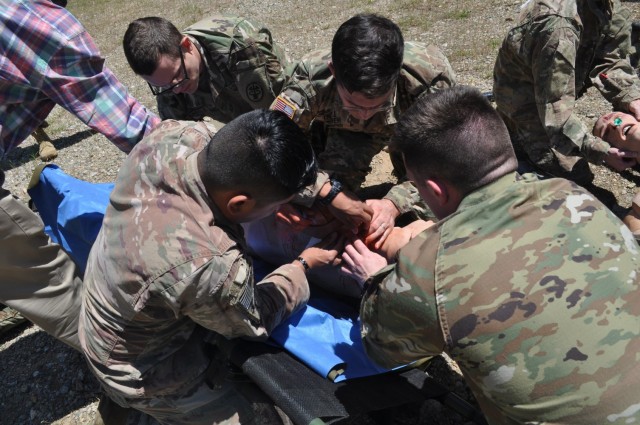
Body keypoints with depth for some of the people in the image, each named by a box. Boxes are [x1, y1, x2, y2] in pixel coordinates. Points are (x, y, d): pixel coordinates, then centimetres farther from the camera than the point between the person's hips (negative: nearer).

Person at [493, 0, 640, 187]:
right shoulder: (559, 26, -38)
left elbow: (611, 57, -6)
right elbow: (555, 110, -35)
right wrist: (602, 152, -35)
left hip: (554, 88, 8)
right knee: (575, 177, -7)